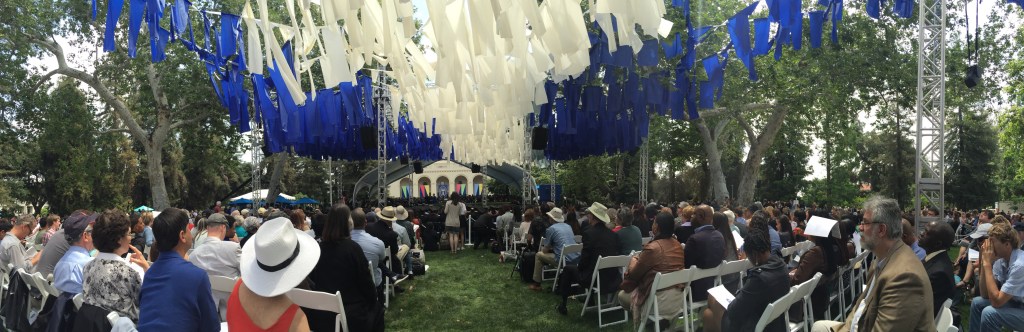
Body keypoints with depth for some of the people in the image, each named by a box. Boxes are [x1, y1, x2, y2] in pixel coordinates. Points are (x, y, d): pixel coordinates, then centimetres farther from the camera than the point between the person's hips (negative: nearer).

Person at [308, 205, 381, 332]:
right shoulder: (352, 247, -17)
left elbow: (313, 278, 11)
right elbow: (365, 280, -9)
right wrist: (373, 299, 8)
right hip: (351, 314, -5)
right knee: (376, 309, 23)